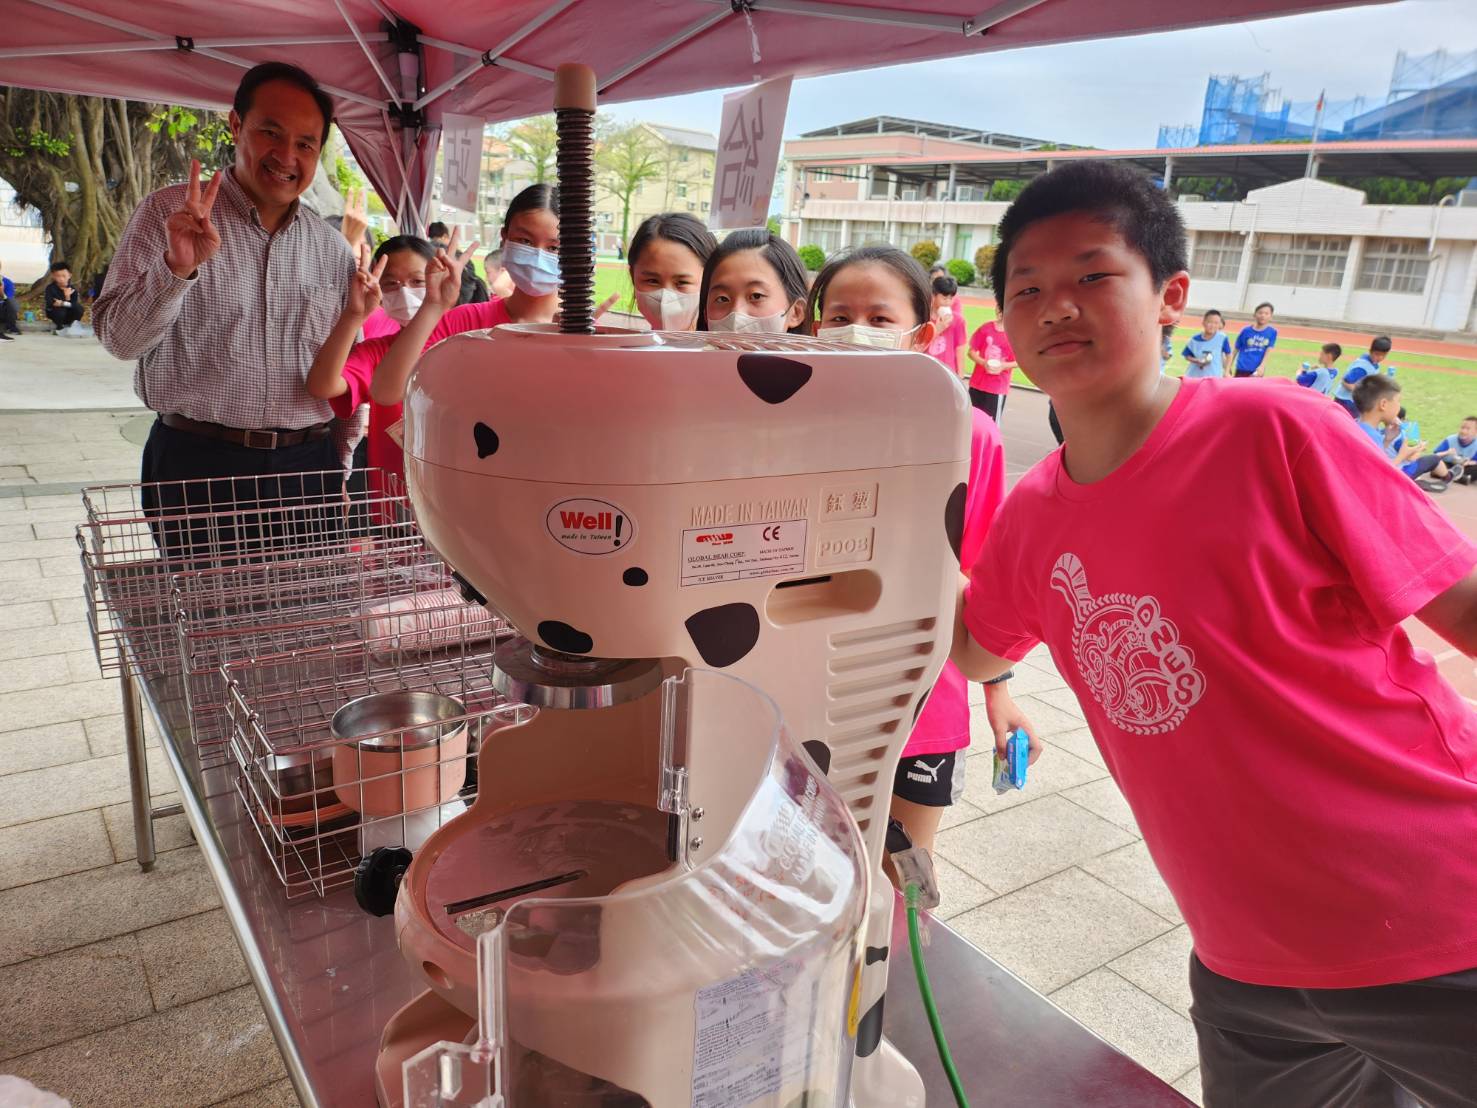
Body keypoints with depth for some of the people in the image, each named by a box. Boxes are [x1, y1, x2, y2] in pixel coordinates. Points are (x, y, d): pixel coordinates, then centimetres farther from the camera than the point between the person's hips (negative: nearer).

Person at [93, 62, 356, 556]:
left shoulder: (333, 249, 10)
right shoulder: (169, 214, 1)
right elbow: (119, 339, -5)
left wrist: (339, 468, 10)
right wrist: (177, 267, -21)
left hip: (306, 468, 3)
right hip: (198, 463, -2)